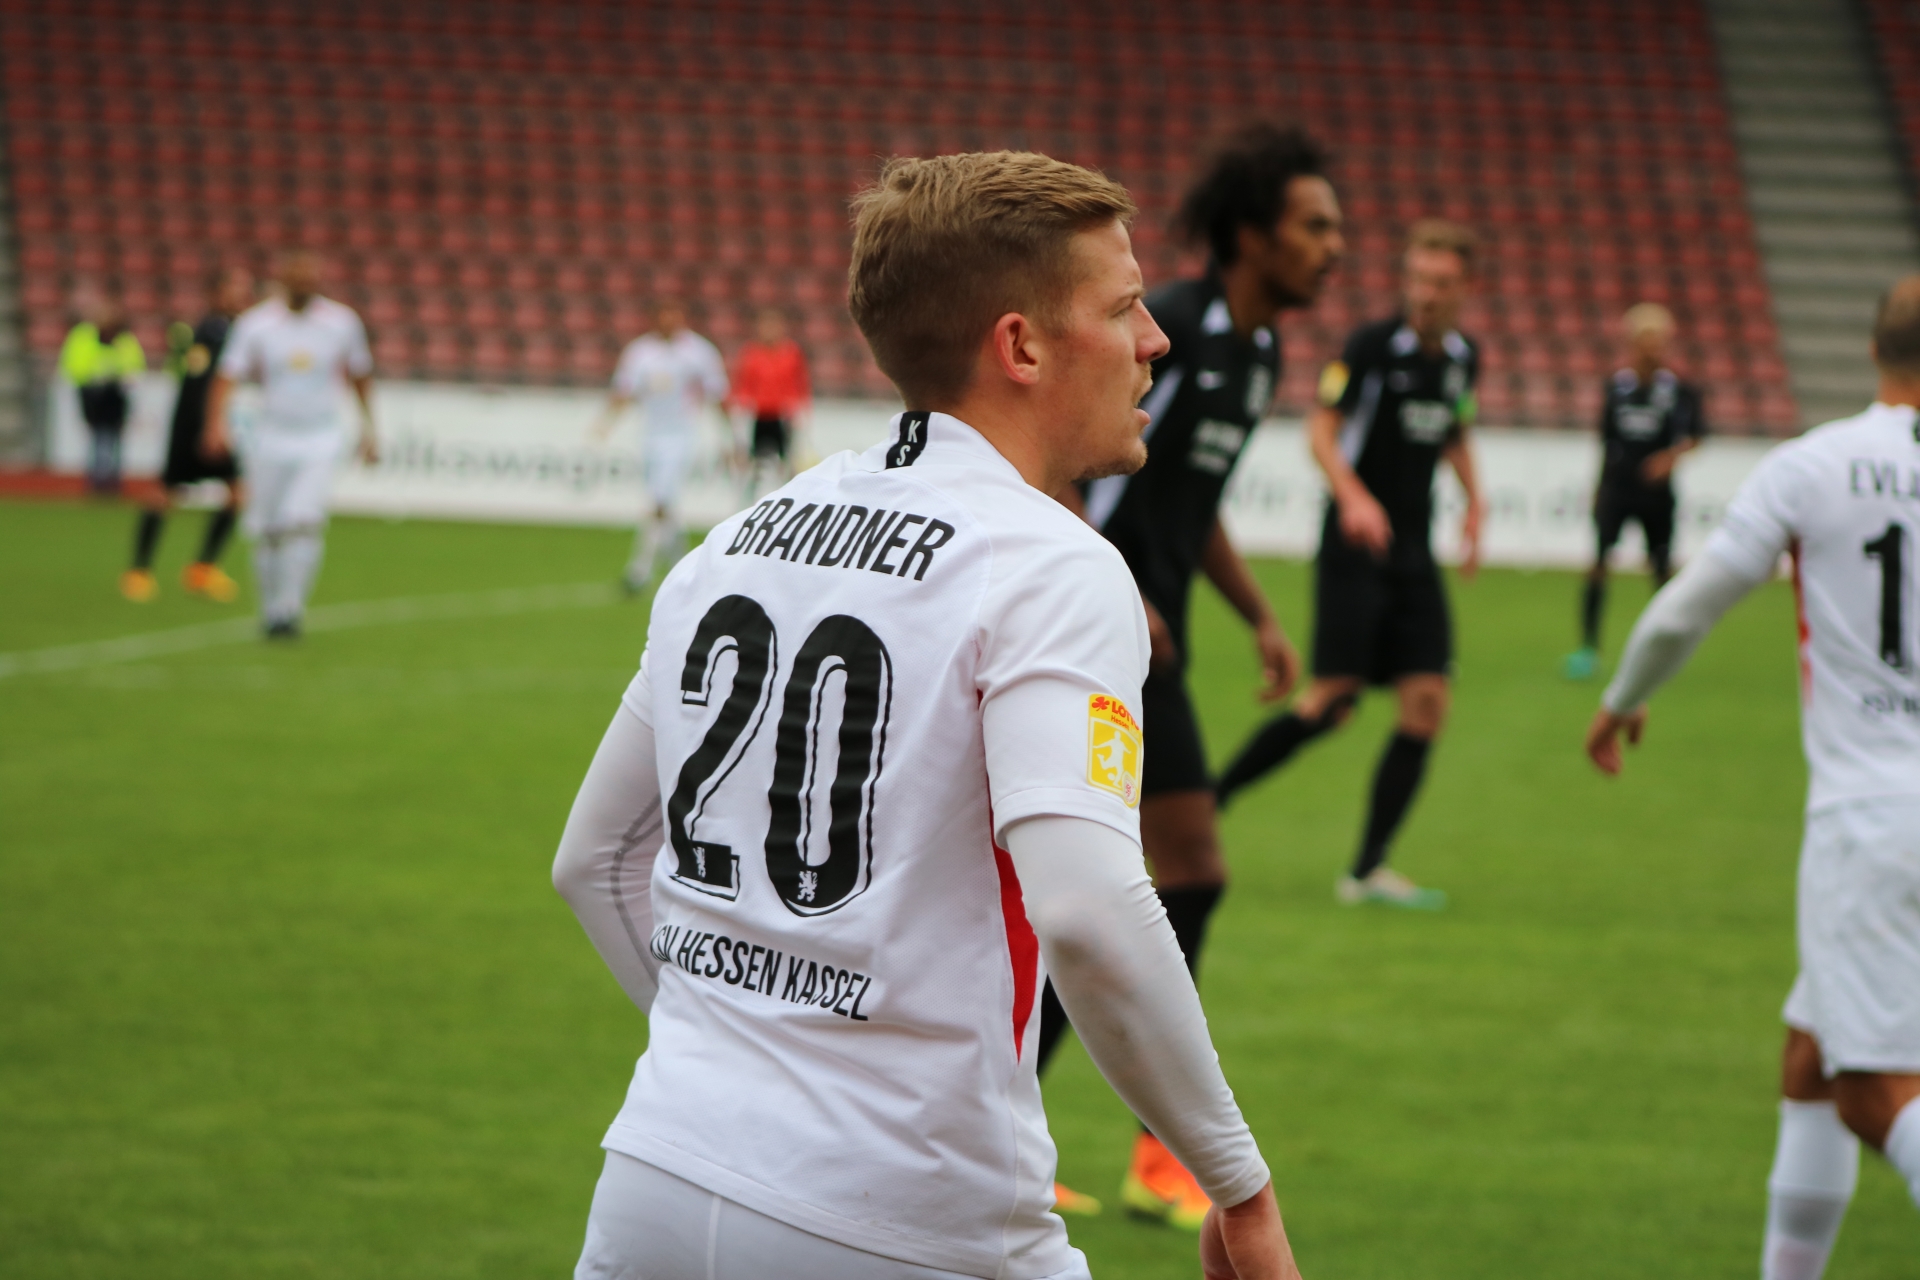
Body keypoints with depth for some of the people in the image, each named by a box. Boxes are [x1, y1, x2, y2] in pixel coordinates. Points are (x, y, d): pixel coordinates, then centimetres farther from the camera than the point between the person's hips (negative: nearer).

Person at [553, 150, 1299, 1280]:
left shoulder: (737, 542, 12)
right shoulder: (1055, 570, -10)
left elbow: (594, 857, 20)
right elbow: (1087, 907, -24)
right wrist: (1241, 1185, -16)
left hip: (654, 1186, 6)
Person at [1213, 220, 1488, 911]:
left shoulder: (1464, 357, 9)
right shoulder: (1373, 345, -10)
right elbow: (1322, 428, -12)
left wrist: (1474, 500, 10)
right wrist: (1353, 495, -28)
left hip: (1414, 554, 6)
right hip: (1355, 548, -6)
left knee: (1426, 702, -5)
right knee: (1333, 700, -13)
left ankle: (1368, 869, 1)